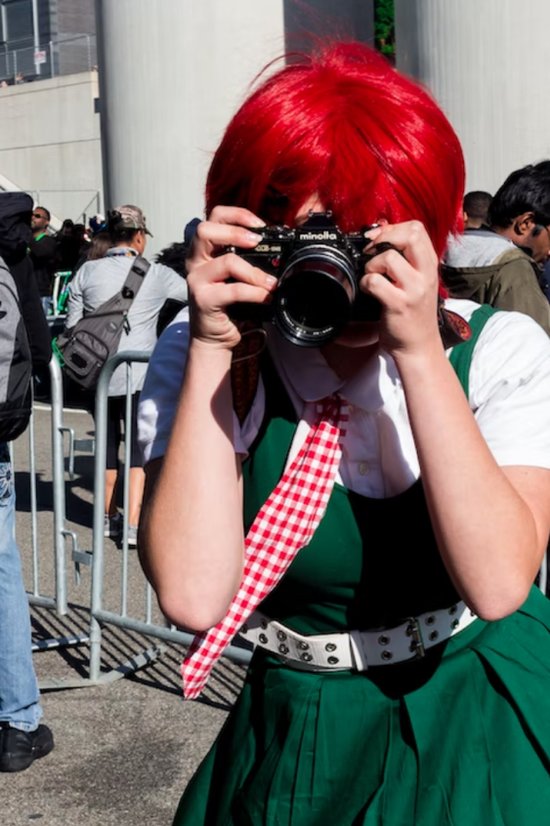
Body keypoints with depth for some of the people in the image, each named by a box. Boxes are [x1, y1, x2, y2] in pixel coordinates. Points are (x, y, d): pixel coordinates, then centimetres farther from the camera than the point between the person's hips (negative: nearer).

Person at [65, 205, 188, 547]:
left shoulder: (87, 272, -1)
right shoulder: (156, 275, -6)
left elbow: (72, 326, 3)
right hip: (138, 377, -3)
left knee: (108, 442, 17)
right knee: (140, 447, 2)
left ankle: (110, 517, 28)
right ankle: (134, 524, -5)